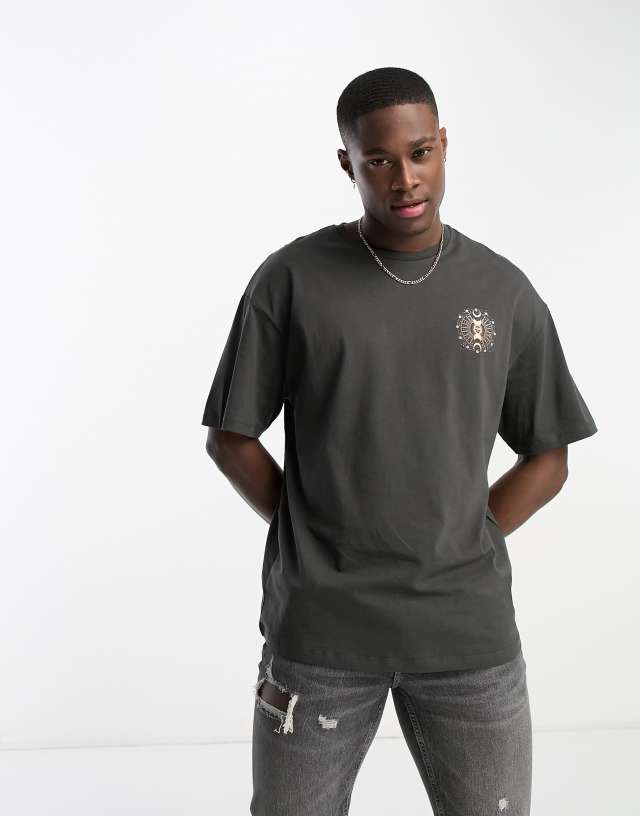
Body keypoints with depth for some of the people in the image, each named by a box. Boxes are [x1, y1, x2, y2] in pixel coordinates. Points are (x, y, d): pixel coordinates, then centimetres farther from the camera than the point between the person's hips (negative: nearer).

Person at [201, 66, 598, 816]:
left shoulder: (504, 291, 4)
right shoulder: (291, 280, -2)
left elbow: (547, 458, 11)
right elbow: (230, 438, 4)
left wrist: (464, 549, 1)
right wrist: (314, 539, -2)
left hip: (468, 626, 2)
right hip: (316, 626, -1)